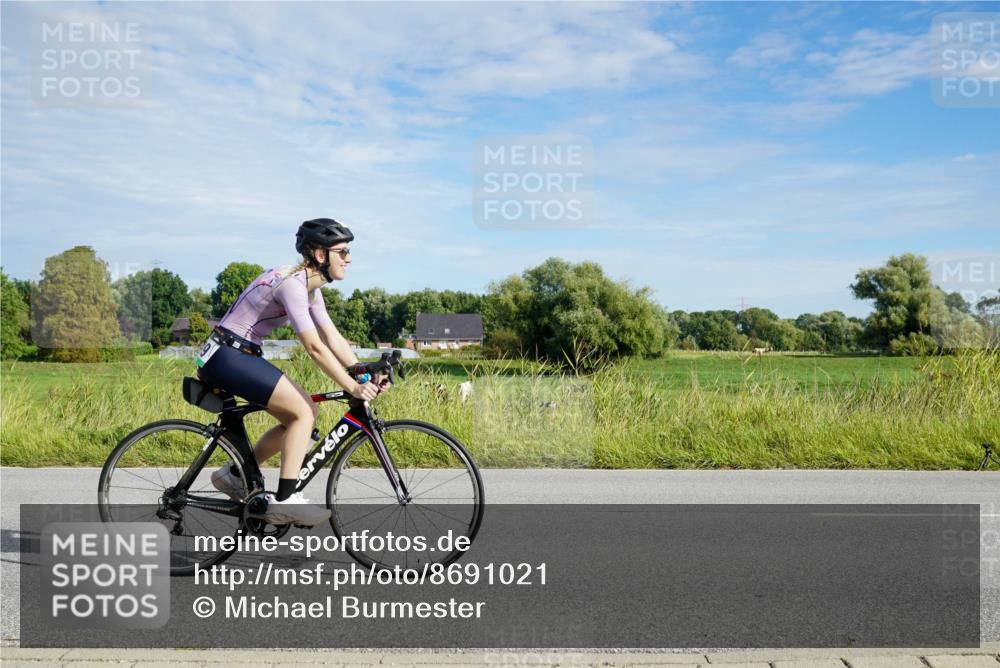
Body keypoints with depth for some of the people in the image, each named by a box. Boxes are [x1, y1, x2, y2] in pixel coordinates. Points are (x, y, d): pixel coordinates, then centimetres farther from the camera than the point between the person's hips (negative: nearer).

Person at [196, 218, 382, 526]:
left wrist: (366, 377, -4)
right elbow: (315, 347, -26)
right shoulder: (291, 282, -21)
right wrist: (352, 388, -25)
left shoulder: (310, 288, 9)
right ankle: (285, 500, -10)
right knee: (303, 411, -16)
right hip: (227, 355, -10)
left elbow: (334, 339, 6)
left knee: (304, 413, 6)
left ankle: (235, 475, 16)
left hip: (242, 356, 10)